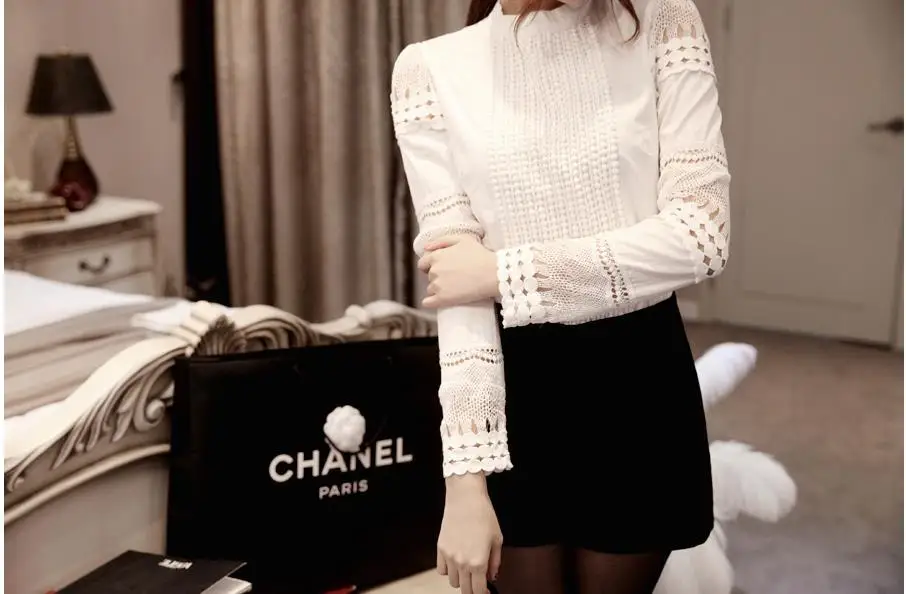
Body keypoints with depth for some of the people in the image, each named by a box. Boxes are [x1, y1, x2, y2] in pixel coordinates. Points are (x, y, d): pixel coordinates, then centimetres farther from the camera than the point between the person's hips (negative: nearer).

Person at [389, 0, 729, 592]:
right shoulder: (431, 70, -4)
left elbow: (701, 234, -12)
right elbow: (454, 277, -11)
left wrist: (504, 272, -15)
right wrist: (466, 475, -18)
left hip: (639, 382, 1)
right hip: (514, 392, 0)